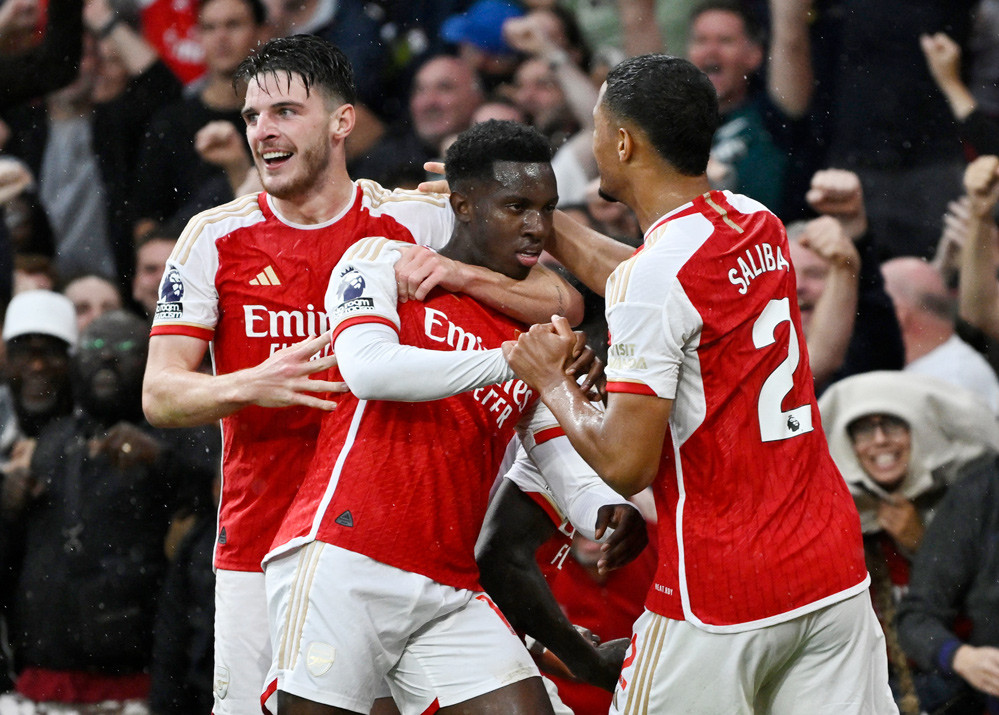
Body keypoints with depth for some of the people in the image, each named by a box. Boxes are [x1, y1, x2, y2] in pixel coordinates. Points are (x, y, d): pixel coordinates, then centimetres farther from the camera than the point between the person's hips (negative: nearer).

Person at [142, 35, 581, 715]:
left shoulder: (420, 222, 1)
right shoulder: (214, 238, 3)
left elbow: (564, 304, -5)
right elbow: (160, 393, -2)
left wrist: (459, 273, -22)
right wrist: (250, 385, -22)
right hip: (260, 550, 1)